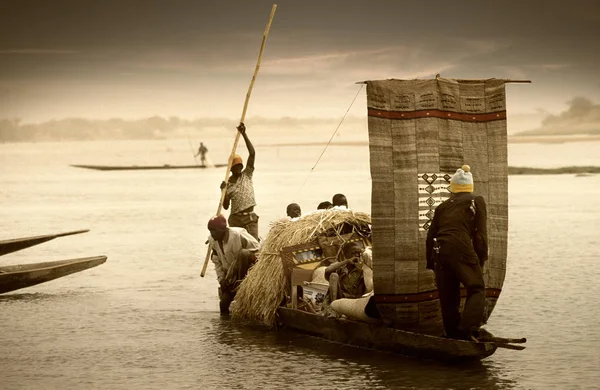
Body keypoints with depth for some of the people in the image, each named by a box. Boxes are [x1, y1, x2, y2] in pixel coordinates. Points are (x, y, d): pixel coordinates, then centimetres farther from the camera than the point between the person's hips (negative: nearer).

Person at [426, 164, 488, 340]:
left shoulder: (443, 206, 23)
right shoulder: (476, 202, 13)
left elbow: (431, 235, 20)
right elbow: (480, 234, 4)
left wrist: (431, 262, 24)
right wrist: (481, 258, 8)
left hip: (439, 251, 4)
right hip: (462, 248, -4)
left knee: (448, 296, 11)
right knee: (477, 289, 1)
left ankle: (453, 333, 14)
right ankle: (468, 329, -18)